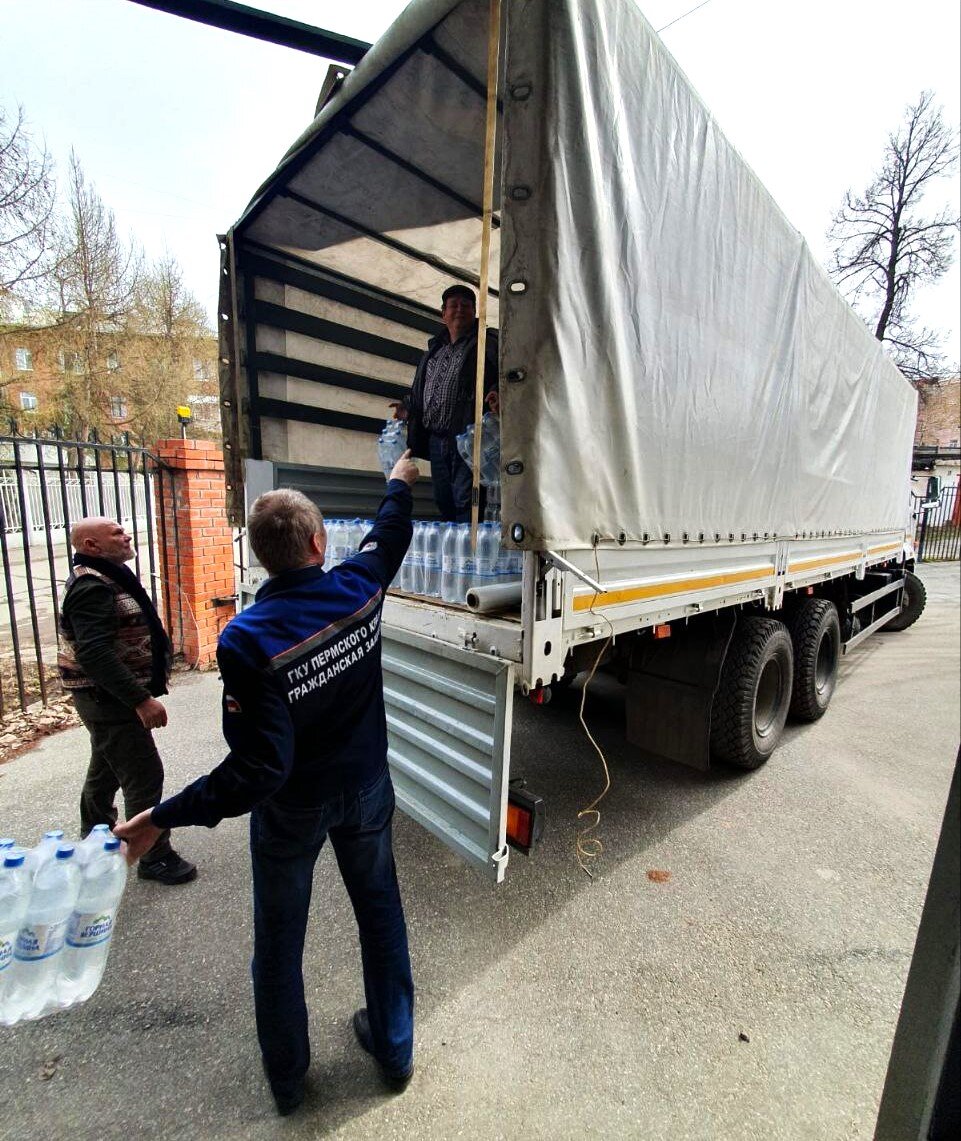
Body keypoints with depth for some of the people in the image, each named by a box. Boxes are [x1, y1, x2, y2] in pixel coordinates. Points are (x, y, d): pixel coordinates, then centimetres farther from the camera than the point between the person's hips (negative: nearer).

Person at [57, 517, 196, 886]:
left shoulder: (107, 577, 12)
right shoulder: (92, 586, -22)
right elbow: (94, 653, -30)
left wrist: (141, 690, 21)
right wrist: (141, 699, -32)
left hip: (108, 694, 11)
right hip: (108, 695, -11)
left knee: (106, 768, 25)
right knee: (144, 776, -4)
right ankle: (155, 858, 10)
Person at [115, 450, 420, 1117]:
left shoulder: (249, 641, -30)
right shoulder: (360, 588, -19)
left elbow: (258, 769, -28)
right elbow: (391, 534, 3)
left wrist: (160, 819, -16)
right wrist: (402, 479, 23)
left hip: (292, 809, -3)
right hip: (366, 789, 3)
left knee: (279, 937, 25)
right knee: (381, 912, 25)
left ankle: (287, 1078, 50)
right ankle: (394, 1049, 48)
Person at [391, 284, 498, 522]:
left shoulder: (488, 343, 3)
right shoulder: (435, 349, 24)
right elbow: (420, 389, 32)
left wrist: (497, 393, -30)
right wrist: (409, 406, 16)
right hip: (436, 441, 7)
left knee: (465, 501, -11)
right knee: (443, 502, 12)